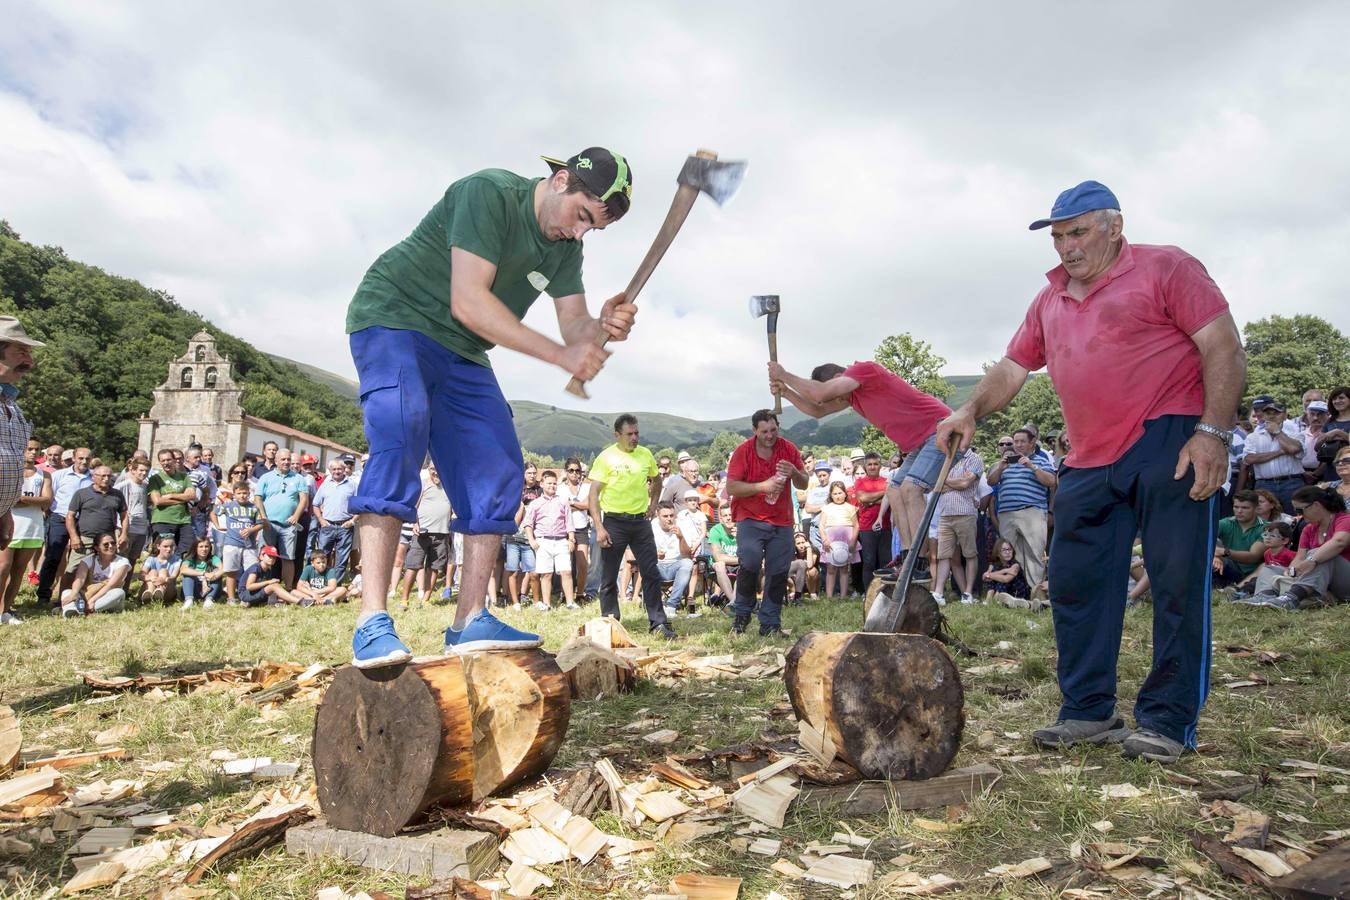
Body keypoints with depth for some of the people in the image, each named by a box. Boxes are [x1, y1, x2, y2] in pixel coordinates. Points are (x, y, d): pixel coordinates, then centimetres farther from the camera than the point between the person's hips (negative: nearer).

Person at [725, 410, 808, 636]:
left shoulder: (789, 449, 2)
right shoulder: (743, 451, -6)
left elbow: (804, 484, 6)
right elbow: (731, 488, -12)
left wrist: (794, 473, -17)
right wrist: (763, 486, -22)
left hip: (782, 522, 3)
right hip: (750, 519, -3)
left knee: (778, 573, 1)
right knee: (750, 565, -16)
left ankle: (770, 624, 11)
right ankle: (741, 614, 6)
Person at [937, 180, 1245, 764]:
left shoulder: (1165, 268, 0)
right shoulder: (1050, 301, 19)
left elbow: (1224, 348, -6)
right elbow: (1011, 368, 20)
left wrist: (1213, 432, -16)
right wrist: (971, 412, 1)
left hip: (1170, 442, -6)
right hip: (1090, 462, 6)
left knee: (1177, 584, -5)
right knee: (1074, 584, 5)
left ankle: (1167, 722, 5)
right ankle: (1088, 712, 15)